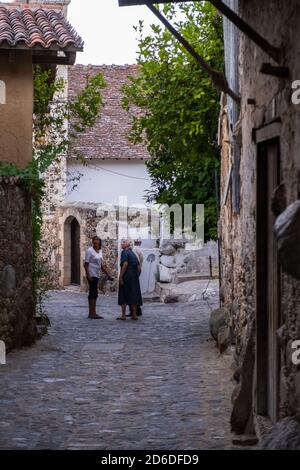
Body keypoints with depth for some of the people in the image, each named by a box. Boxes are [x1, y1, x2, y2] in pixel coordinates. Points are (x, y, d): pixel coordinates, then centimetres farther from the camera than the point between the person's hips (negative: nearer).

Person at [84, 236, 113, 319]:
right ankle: (92, 313, -10)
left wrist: (107, 274, 18)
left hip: (97, 275, 8)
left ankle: (92, 313, 15)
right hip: (92, 275, -8)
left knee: (94, 294, 10)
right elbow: (86, 264, -13)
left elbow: (101, 265, 21)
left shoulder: (100, 251, 14)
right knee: (93, 293, -11)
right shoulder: (90, 251, -9)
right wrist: (88, 275, -21)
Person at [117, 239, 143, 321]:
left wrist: (120, 277, -19)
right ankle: (134, 315, 9)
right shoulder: (133, 254, 17)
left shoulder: (125, 252, -7)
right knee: (134, 295, 9)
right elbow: (139, 267, 15)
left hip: (126, 276, -7)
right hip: (135, 277, 7)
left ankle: (123, 315, -4)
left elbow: (125, 264, -19)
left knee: (123, 296, -2)